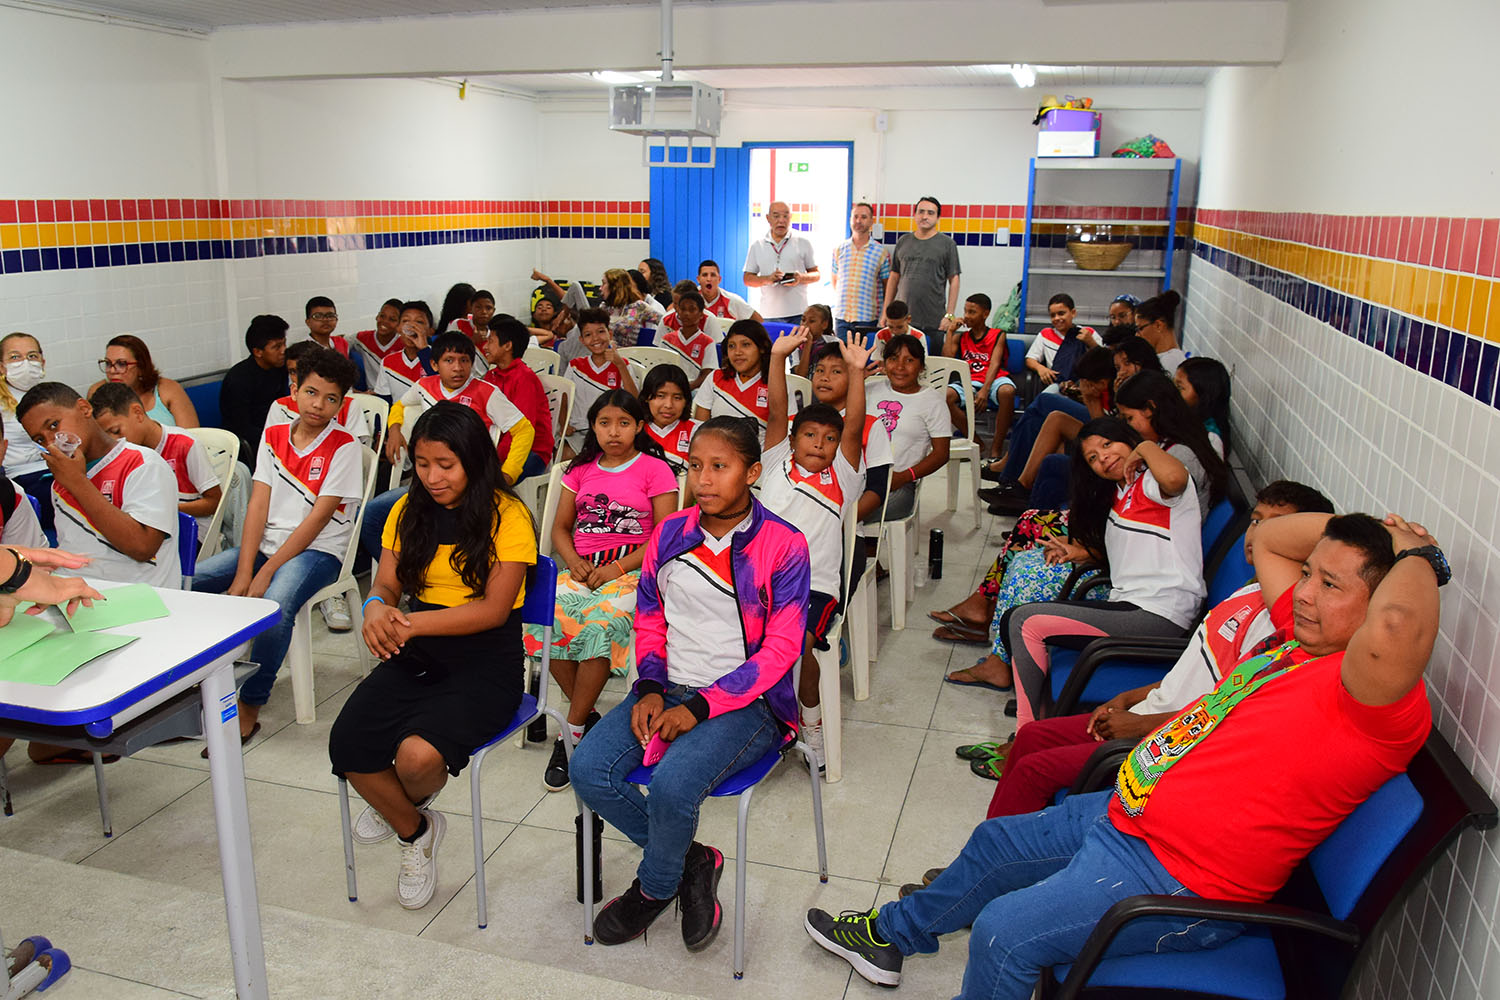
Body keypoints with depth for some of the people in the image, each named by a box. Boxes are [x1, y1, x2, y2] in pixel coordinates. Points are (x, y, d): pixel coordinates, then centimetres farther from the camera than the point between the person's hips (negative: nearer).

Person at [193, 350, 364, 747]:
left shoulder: (343, 446, -6)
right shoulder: (273, 436, 9)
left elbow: (317, 519, -12)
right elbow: (258, 505, 2)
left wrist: (265, 573, -16)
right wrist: (242, 572, -10)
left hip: (317, 550, -6)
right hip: (266, 543, 6)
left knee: (275, 604, -34)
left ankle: (249, 709, -17)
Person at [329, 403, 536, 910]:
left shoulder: (506, 515, -8)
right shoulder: (410, 510, 10)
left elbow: (494, 609, -14)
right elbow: (386, 583, 9)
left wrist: (415, 622, -26)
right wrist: (376, 608, -17)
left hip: (486, 662, -5)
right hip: (416, 657, 5)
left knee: (418, 756, -29)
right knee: (346, 746, -20)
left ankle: (409, 804, 14)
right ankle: (415, 830, 12)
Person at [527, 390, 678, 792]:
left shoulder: (655, 469, 6)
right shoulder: (581, 469, 19)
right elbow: (560, 527, 18)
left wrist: (618, 567, -12)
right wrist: (574, 561, -4)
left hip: (631, 570, -4)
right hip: (581, 568, 4)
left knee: (602, 623, -34)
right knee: (548, 616, -28)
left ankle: (572, 732, -21)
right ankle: (588, 715, -12)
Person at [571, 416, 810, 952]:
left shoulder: (783, 545, -9)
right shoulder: (670, 534, 6)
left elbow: (780, 649, -12)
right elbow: (649, 621, 14)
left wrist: (699, 707, -18)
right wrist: (650, 689, -5)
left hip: (745, 701, -5)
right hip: (669, 687, 6)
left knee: (672, 783, -30)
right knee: (588, 769, -16)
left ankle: (655, 887, 5)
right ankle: (690, 861, 5)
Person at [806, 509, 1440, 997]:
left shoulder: (1377, 696, -24)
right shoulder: (1306, 637, 4)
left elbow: (1394, 629, -48)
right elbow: (1266, 539, 18)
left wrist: (1414, 554, -27)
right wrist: (1356, 527, 3)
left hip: (1175, 877, -10)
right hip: (1122, 810, 10)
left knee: (1004, 932, -18)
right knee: (994, 842, 23)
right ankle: (890, 934, 47)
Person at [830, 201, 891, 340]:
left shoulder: (881, 252, 1)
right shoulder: (839, 249, 9)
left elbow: (887, 288, 4)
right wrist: (841, 304, 13)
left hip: (869, 319, -2)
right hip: (841, 318, 3)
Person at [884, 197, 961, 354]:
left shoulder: (947, 243, 4)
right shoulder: (903, 241, 13)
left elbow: (954, 280, 1)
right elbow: (894, 278, 15)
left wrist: (949, 315, -6)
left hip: (933, 323, -2)